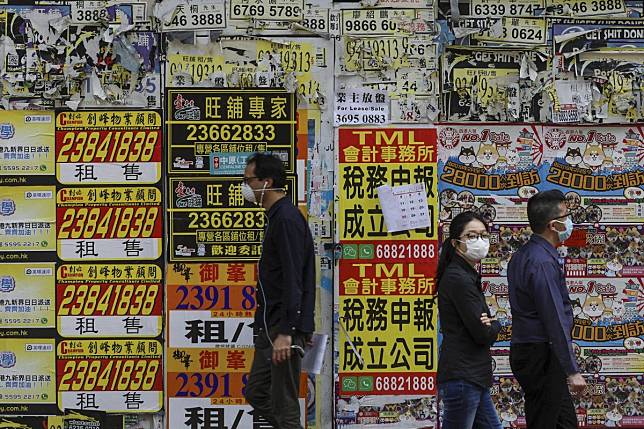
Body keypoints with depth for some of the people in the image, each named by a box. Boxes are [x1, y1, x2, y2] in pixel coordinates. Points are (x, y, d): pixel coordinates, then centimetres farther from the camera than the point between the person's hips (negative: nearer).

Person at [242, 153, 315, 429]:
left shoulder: (286, 219, -16)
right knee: (256, 395, 16)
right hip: (270, 328, 11)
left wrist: (285, 333, -27)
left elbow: (293, 282, -23)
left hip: (283, 328, -11)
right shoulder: (278, 216, 16)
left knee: (284, 406, -6)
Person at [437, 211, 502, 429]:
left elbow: (480, 326, 16)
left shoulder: (468, 276, 16)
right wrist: (495, 326, 5)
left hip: (473, 378, 10)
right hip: (462, 378, -10)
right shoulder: (459, 279, -15)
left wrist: (488, 325, -7)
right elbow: (482, 334, -17)